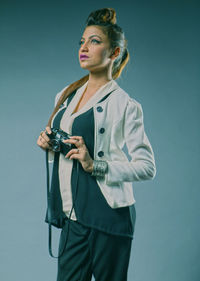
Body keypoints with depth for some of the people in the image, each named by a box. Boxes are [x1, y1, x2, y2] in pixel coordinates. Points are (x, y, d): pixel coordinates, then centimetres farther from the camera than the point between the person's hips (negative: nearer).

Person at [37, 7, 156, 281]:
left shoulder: (124, 104, -6)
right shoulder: (65, 96, 14)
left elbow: (147, 167, -9)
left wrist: (95, 166, -19)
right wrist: (49, 145, 4)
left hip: (108, 215, -5)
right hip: (73, 214, 5)